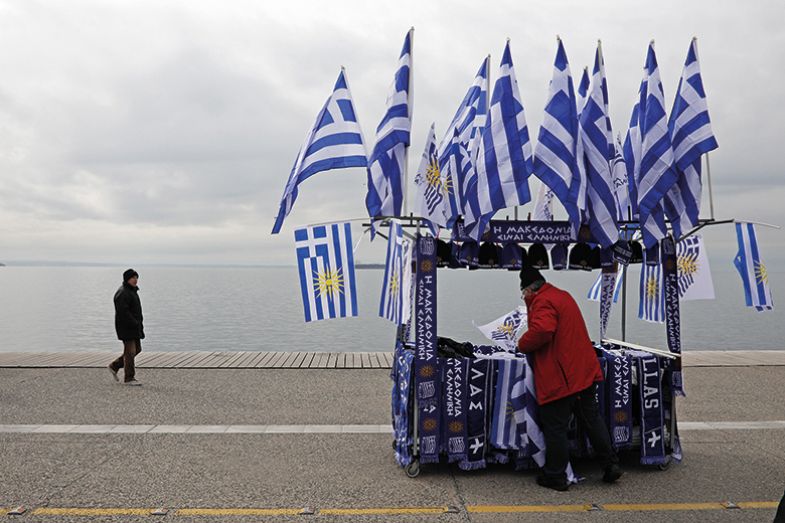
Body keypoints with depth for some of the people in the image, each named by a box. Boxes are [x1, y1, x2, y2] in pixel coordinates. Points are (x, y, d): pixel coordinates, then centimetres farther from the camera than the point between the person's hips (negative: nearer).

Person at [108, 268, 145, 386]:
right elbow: (123, 312, -24)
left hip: (134, 326, 10)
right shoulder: (122, 293, -16)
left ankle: (114, 366, 25)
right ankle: (129, 378, 3)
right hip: (126, 327, -10)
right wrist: (135, 323, -23)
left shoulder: (132, 291, 17)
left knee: (137, 349, 14)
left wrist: (139, 323, 13)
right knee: (130, 351, -6)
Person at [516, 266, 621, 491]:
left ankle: (555, 477, 14)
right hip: (584, 371, 10)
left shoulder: (543, 302, -16)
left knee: (555, 428, 3)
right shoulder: (563, 295, 15)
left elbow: (541, 331, -33)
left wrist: (523, 344, -15)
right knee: (592, 419, 20)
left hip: (561, 378, -9)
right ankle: (611, 465, 28)